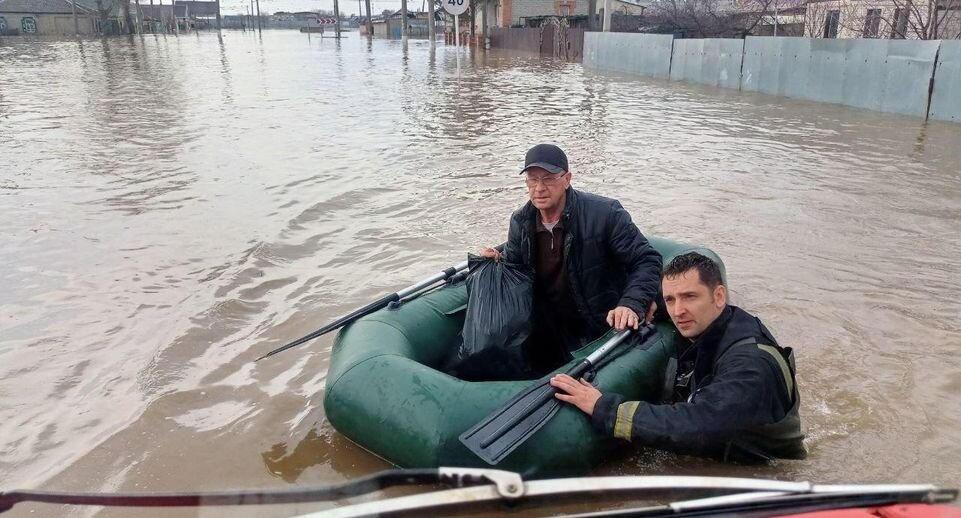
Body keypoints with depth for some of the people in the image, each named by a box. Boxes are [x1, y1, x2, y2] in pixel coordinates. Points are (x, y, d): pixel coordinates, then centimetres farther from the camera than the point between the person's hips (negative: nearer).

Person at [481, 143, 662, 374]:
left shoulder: (605, 213, -19)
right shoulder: (520, 222, -3)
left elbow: (647, 260, -16)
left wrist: (632, 304, -32)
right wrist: (497, 262, -11)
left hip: (605, 328, -4)